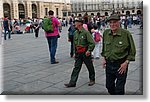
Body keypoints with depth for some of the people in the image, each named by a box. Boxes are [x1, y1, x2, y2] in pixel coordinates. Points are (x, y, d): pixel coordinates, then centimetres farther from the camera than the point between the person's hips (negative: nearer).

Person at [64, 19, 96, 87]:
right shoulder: (75, 33, 7)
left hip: (85, 53, -6)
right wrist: (75, 52, 17)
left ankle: (92, 80, 30)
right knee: (76, 68, 4)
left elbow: (92, 43, -14)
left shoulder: (86, 32, -14)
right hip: (78, 53, 6)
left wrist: (89, 50, -19)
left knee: (90, 67, 11)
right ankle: (72, 82, 6)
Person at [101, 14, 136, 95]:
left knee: (119, 89, 3)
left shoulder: (126, 34, -13)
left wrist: (126, 62, -14)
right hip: (109, 64, 5)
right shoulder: (106, 33, 2)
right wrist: (104, 58, 11)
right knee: (109, 86, 19)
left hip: (121, 65, -5)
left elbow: (132, 51, -6)